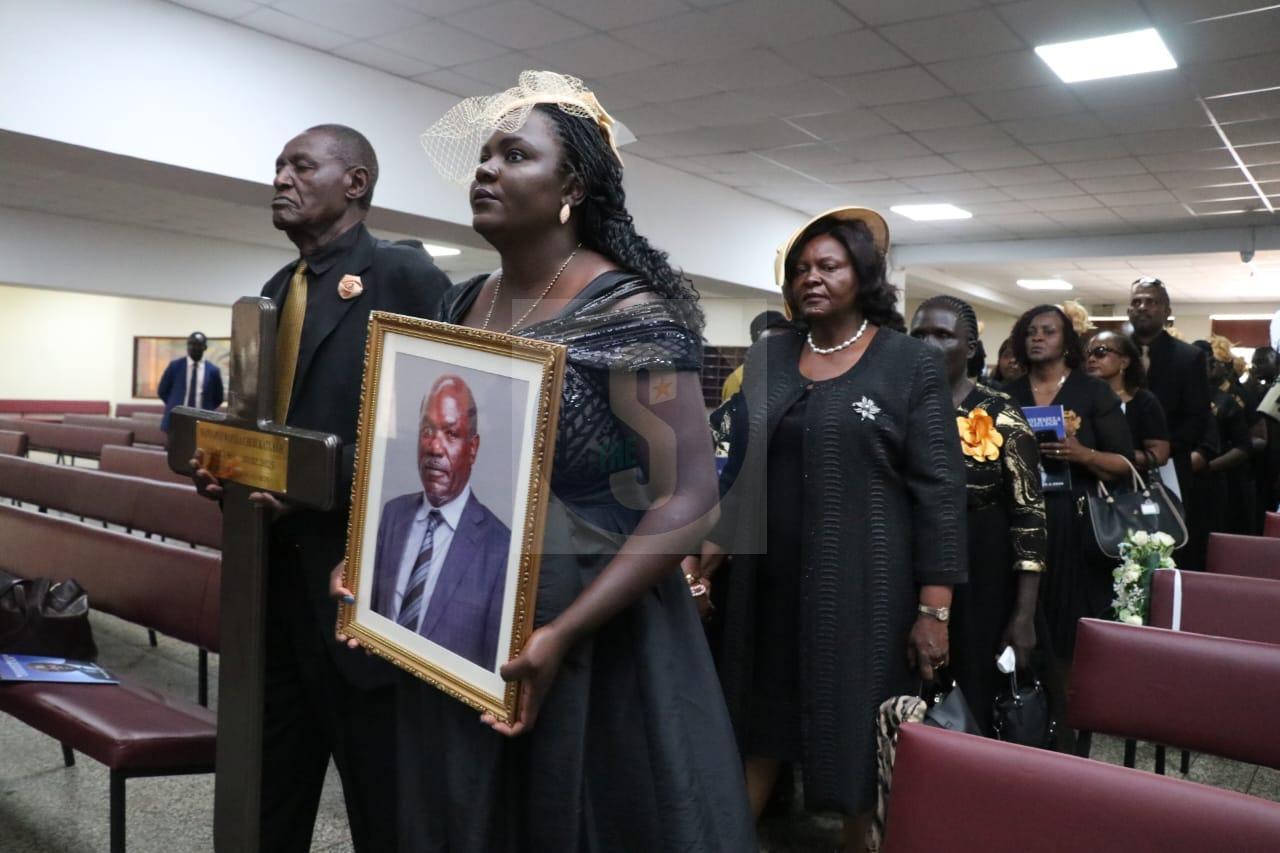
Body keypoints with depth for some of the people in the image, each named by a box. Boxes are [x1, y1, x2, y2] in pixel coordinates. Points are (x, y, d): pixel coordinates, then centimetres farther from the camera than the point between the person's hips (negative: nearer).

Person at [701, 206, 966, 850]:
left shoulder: (912, 364, -5)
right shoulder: (766, 357, 7)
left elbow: (939, 487, -8)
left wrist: (934, 606, -12)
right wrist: (709, 552, 7)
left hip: (865, 585, -4)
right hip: (770, 580, 4)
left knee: (858, 732, 9)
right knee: (758, 724, 14)